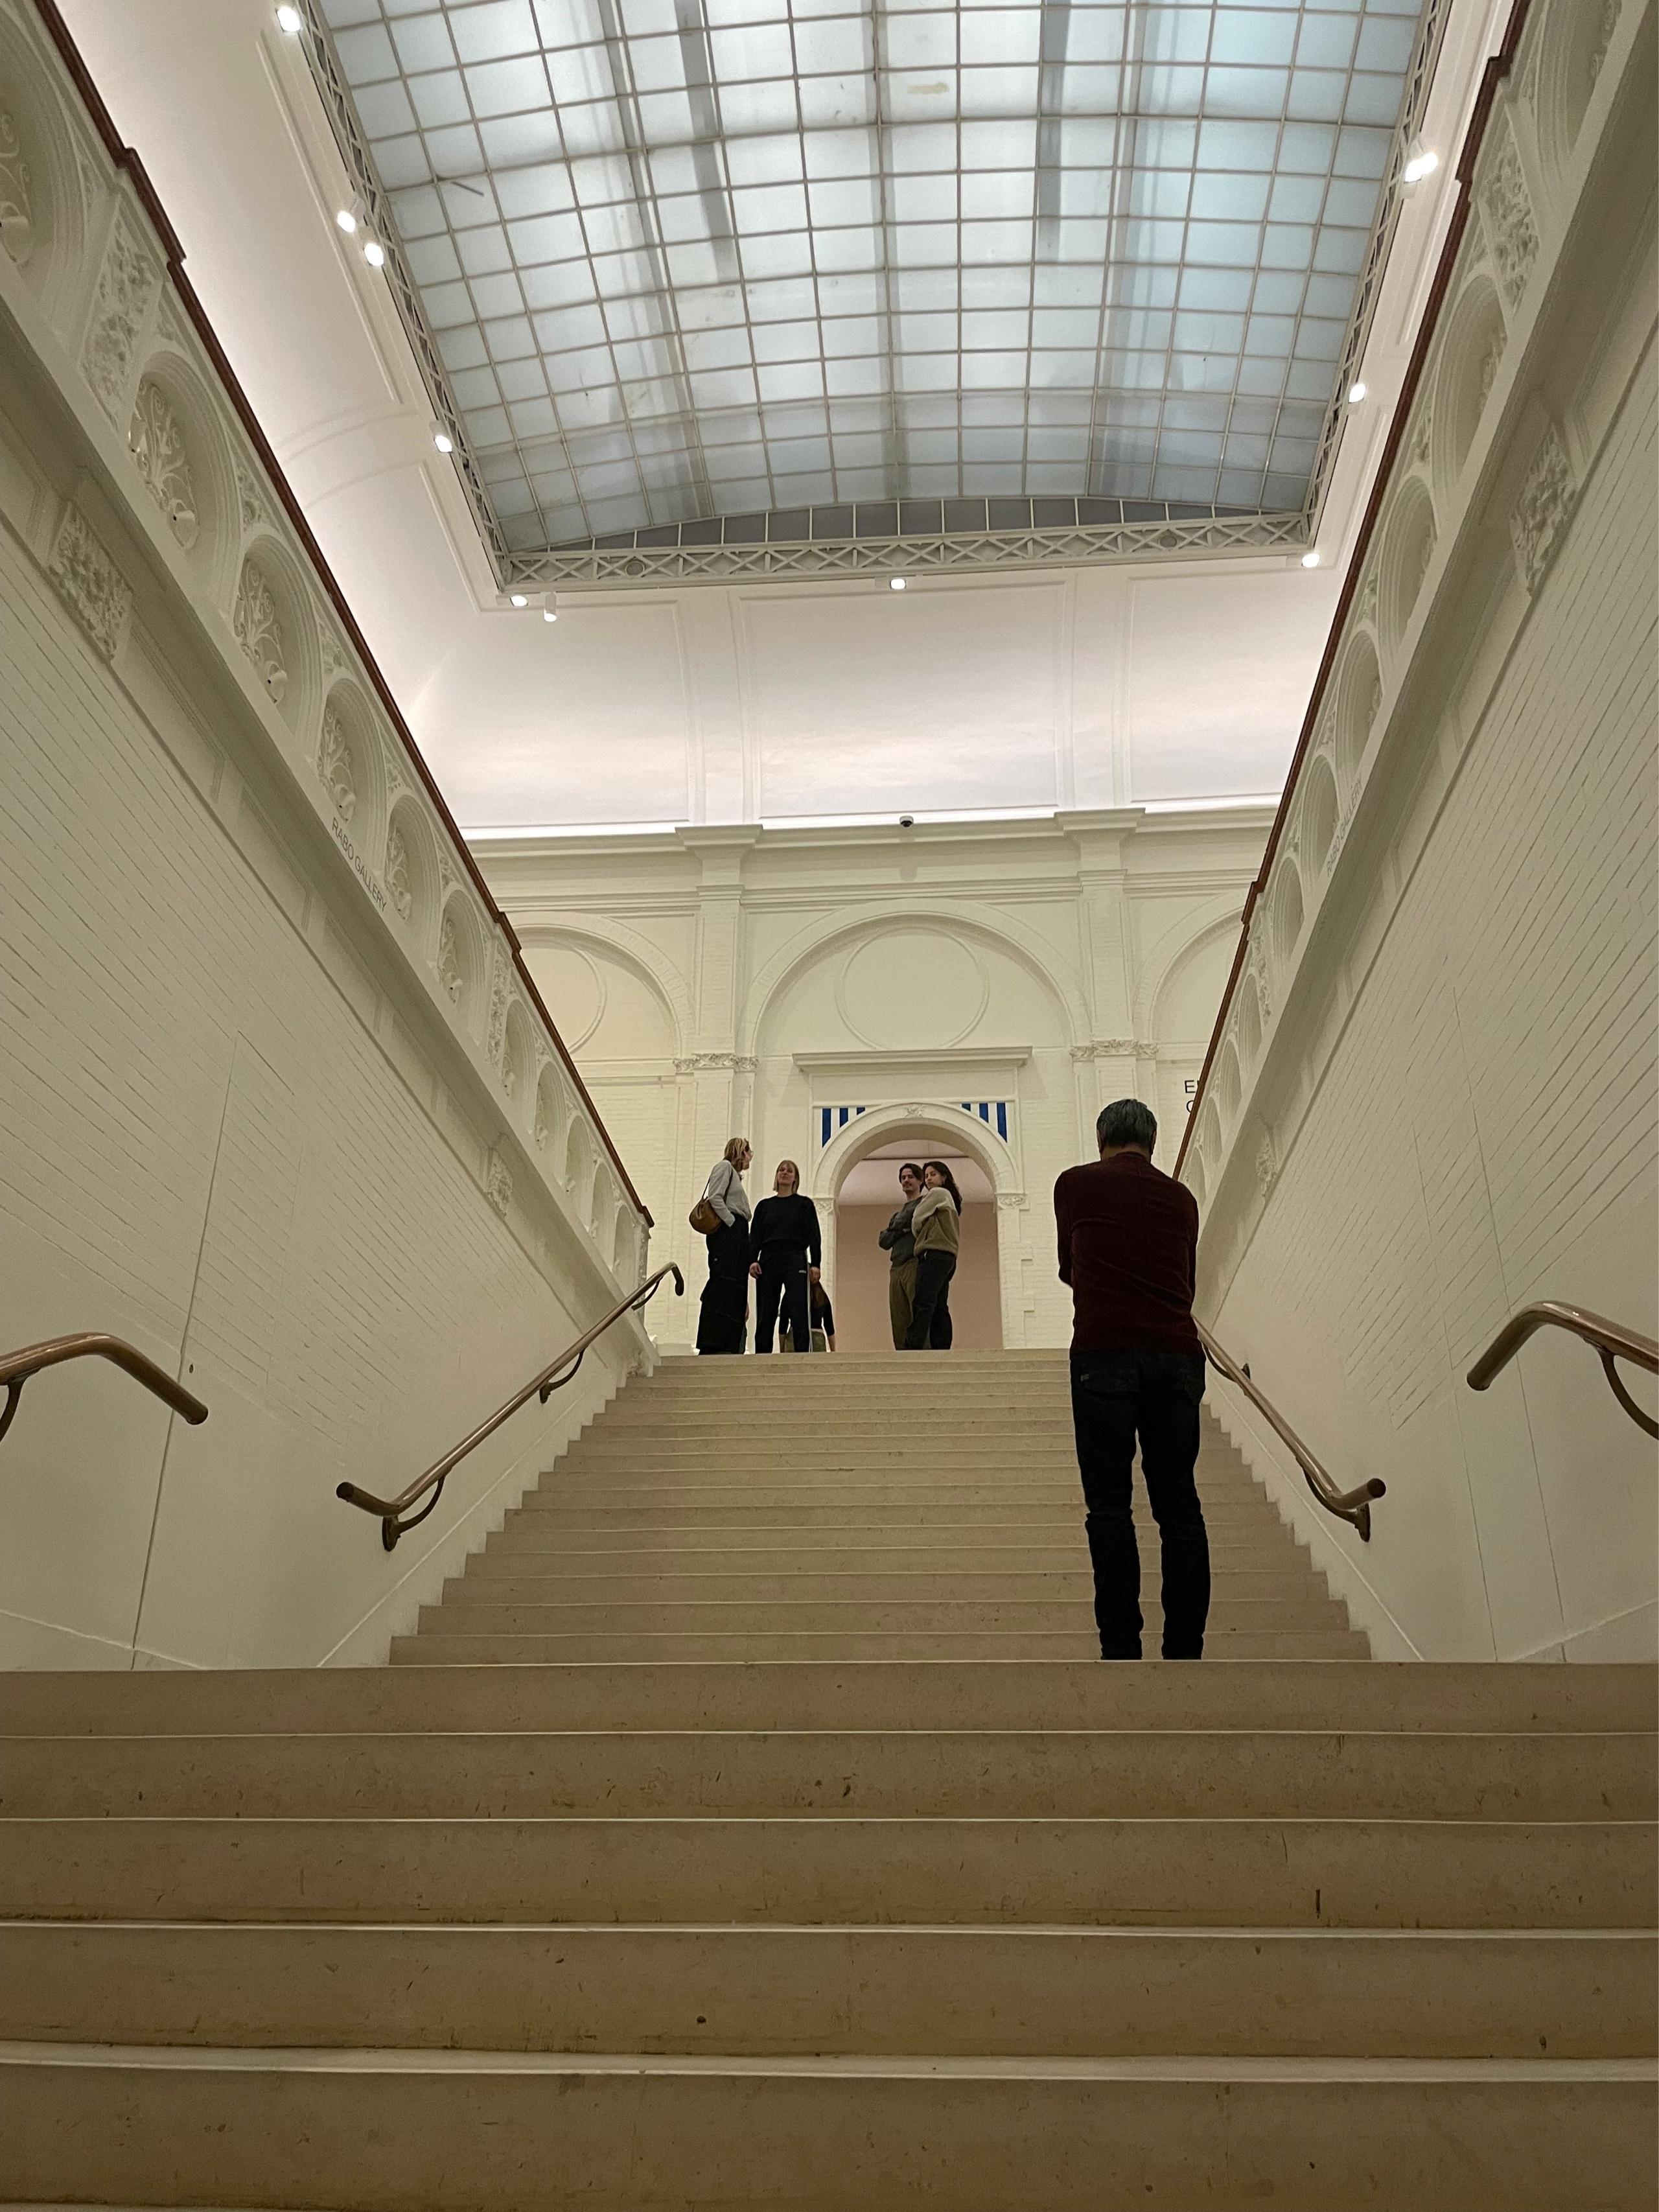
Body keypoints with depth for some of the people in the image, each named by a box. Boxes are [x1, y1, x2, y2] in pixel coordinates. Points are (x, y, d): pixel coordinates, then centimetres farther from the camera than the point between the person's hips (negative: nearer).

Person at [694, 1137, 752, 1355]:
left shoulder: (735, 1174, 31)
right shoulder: (725, 1166, 5)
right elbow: (715, 1198, -11)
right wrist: (731, 1221, -13)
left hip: (737, 1233, 10)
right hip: (726, 1230, -10)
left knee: (736, 1288, 1)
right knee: (723, 1285, -17)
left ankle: (730, 1345, -4)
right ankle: (712, 1345, -23)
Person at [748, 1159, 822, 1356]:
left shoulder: (804, 1204, 12)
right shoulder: (764, 1206, 18)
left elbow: (814, 1236, 5)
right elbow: (754, 1236, 11)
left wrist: (815, 1264, -6)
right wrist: (752, 1260, -4)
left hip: (795, 1261, -2)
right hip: (768, 1261, 2)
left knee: (798, 1314, -11)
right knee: (765, 1316, 0)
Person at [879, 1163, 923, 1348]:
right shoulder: (897, 1213, 28)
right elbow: (884, 1241, 14)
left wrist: (897, 1227, 9)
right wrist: (902, 1230, 0)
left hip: (915, 1265, -7)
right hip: (896, 1269, 7)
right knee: (899, 1324, 0)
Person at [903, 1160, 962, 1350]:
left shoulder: (937, 1193, 1)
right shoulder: (951, 1199, 28)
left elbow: (917, 1221, 0)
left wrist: (920, 1239, 15)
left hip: (934, 1253, -10)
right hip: (949, 1257, 10)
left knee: (922, 1304, -18)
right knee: (939, 1308, 4)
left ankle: (912, 1349, -27)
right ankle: (942, 1350, -2)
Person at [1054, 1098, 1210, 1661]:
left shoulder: (1076, 1184, 9)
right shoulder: (1180, 1198, 16)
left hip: (1104, 1353, -3)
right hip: (1177, 1355, 3)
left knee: (1109, 1504, -1)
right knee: (1179, 1504, 6)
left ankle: (1121, 1649, -4)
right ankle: (1185, 1649, 5)